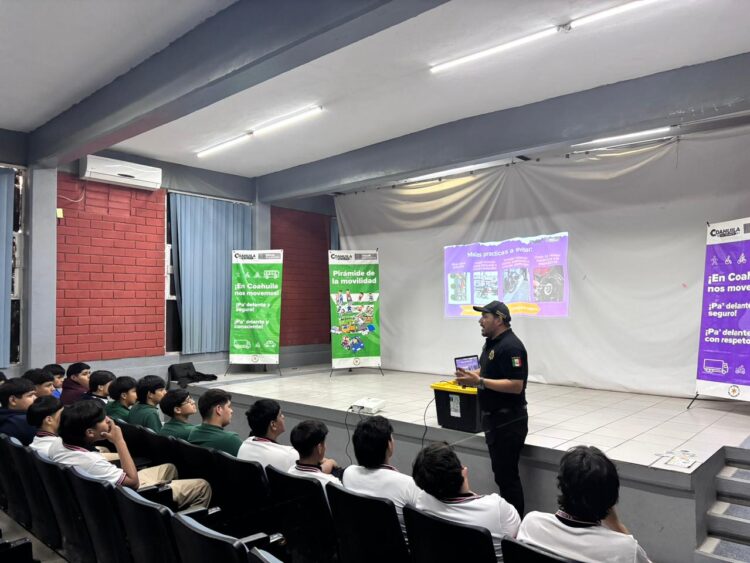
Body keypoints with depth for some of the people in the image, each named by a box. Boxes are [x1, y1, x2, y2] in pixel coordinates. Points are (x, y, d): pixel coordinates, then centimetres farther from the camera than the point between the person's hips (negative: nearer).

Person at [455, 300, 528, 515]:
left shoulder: (510, 346, -20)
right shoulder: (491, 342, 11)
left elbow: (516, 385, -26)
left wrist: (479, 382, -27)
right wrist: (471, 376, 3)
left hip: (508, 421, -10)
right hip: (495, 418, 10)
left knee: (507, 475, -2)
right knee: (501, 472, 18)